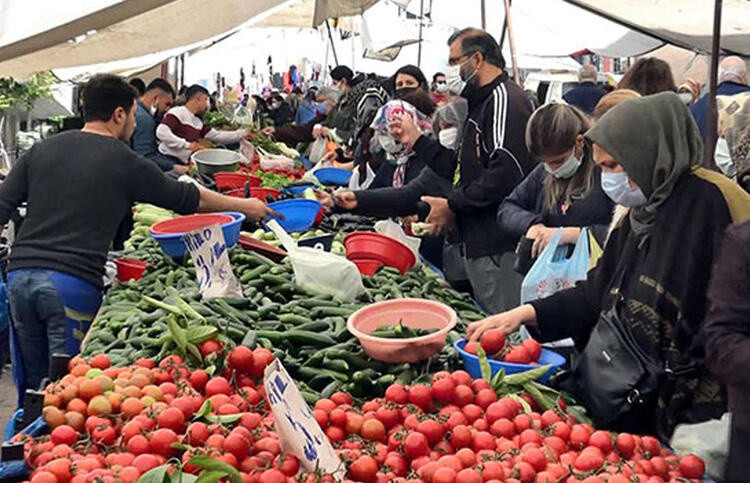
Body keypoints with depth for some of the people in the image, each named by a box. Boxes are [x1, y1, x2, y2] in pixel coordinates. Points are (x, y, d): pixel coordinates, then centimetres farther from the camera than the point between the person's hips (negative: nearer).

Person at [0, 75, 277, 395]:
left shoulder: (41, 150, 13)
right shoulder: (125, 163, 0)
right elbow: (187, 199, 10)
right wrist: (245, 206, 23)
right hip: (73, 282, -5)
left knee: (34, 382, 17)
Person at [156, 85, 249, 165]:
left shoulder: (198, 122, 17)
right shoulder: (177, 113, -9)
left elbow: (217, 136, 18)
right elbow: (162, 133, -22)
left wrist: (243, 134, 13)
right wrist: (187, 145, -26)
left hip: (183, 164, 8)